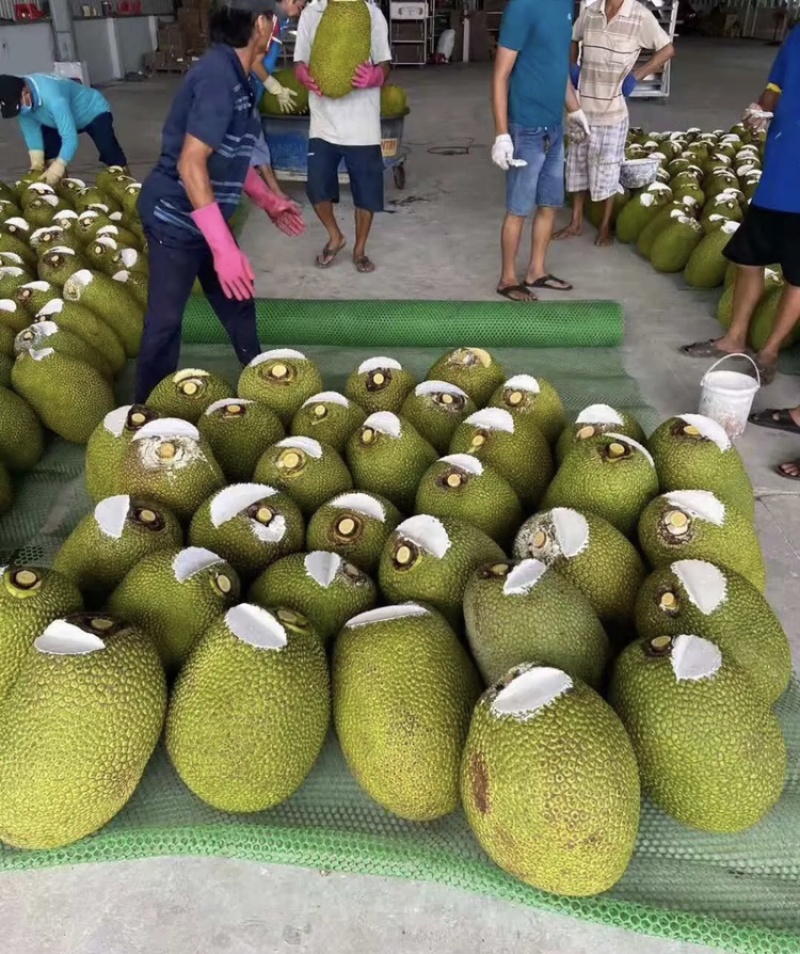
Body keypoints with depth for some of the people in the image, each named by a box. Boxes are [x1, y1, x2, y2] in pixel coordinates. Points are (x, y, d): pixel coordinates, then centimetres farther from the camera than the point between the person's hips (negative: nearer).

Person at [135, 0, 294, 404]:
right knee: (165, 320, 1)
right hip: (176, 220, -9)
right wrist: (224, 247, -31)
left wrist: (268, 200, 23)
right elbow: (190, 164, -29)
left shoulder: (233, 74, 7)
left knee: (237, 303, 19)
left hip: (204, 217, 10)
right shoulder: (217, 75, -23)